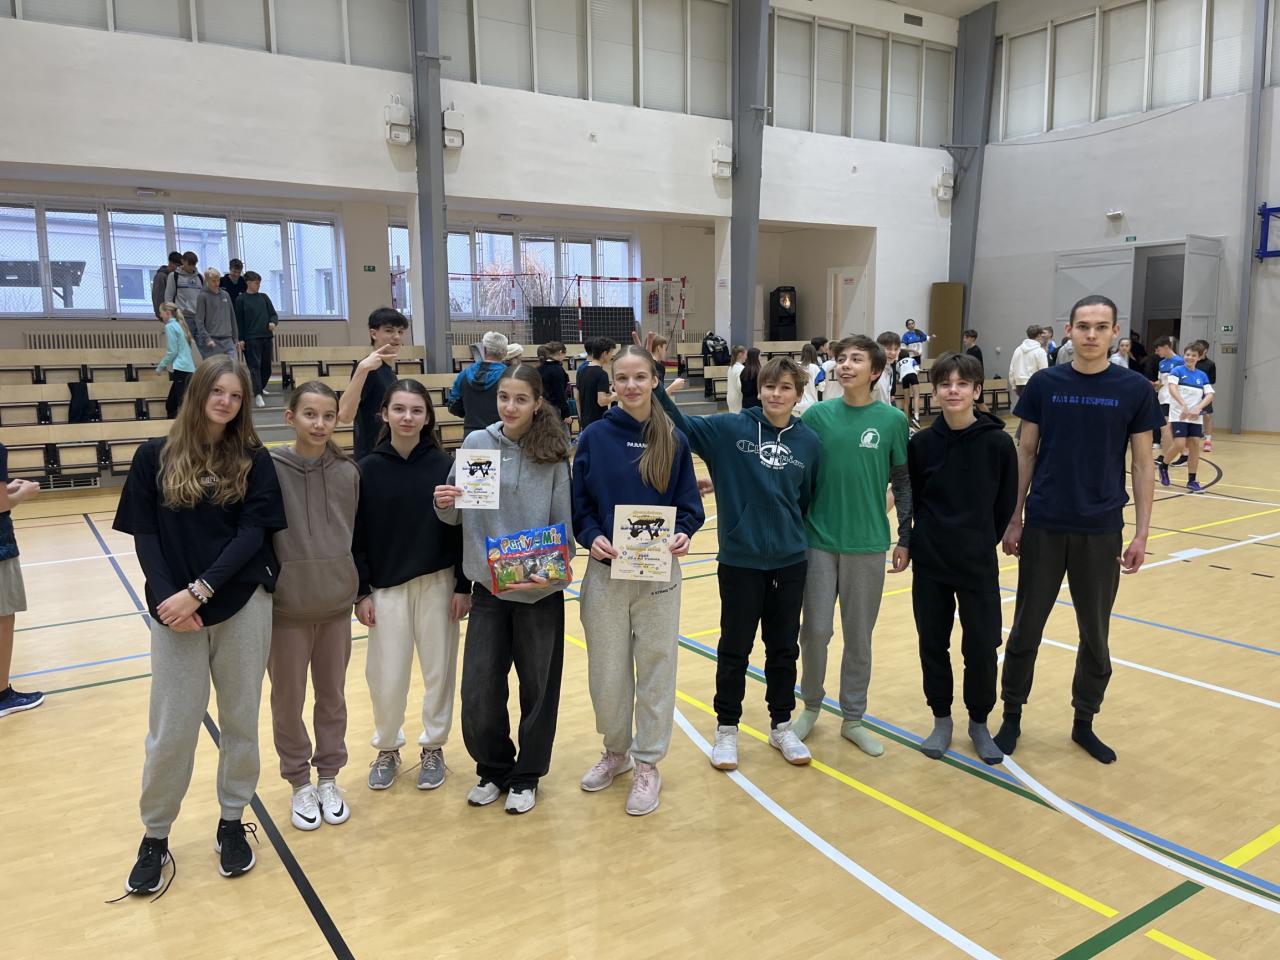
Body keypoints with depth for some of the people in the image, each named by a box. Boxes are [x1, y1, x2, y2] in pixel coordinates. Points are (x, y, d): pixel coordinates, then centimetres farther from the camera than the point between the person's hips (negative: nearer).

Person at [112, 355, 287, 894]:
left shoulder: (253, 459, 1)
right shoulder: (155, 457, 2)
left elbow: (254, 532, -7)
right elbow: (144, 535, -1)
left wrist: (200, 590, -16)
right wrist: (167, 597, -13)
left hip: (243, 606, 0)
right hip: (175, 610, 0)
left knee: (240, 721, 10)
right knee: (171, 729, 5)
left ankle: (232, 823, 28)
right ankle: (154, 837, 25)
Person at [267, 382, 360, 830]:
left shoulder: (348, 472, -2)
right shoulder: (269, 469, -12)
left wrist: (362, 592, 12)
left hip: (336, 605, 3)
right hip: (285, 607, -2)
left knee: (333, 697, 15)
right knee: (288, 701, 12)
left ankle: (328, 778, 33)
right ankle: (300, 783, 31)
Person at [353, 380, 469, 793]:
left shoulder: (445, 466, -4)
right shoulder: (368, 469, -3)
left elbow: (462, 529, -2)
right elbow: (357, 536, 0)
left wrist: (464, 586, -4)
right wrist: (361, 592, -3)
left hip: (438, 584, 0)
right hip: (387, 587, 0)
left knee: (439, 670, 9)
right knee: (386, 677, 5)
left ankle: (433, 748, 28)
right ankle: (387, 748, 29)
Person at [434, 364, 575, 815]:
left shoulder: (553, 455, -6)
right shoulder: (476, 443, -2)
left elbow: (565, 525, -4)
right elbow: (456, 516, 3)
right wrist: (444, 504, -18)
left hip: (540, 591, -1)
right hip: (488, 588, 1)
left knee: (538, 688, 11)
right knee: (478, 692, 4)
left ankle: (526, 776, 31)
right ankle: (493, 769, 30)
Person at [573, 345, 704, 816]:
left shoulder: (674, 441, 0)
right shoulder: (594, 437, -1)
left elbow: (689, 503, 3)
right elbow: (578, 503, 2)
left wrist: (683, 533, -17)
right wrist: (591, 537, -16)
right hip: (606, 571, 0)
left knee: (655, 667, 8)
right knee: (606, 672, 9)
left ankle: (647, 765, 24)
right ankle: (615, 751, 34)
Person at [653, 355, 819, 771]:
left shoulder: (808, 441, 0)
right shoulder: (730, 429, -7)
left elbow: (808, 500, 9)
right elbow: (680, 425, -14)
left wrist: (806, 541, 12)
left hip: (790, 562, 3)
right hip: (740, 560, -2)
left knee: (784, 648, 15)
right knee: (734, 648, 10)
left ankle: (781, 726, 32)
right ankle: (726, 729, 27)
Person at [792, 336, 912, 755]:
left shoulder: (892, 420, -2)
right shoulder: (818, 415, -1)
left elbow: (903, 483, 4)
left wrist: (904, 538, 3)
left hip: (868, 545, 0)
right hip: (819, 540, 0)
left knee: (859, 635, 9)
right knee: (815, 630, 3)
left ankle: (853, 718, 25)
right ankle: (811, 704, 27)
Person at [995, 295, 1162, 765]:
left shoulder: (1134, 389, -2)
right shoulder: (1044, 384, -1)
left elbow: (1141, 464, 1)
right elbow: (1026, 452, 4)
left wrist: (1141, 532, -2)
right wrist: (1014, 517, 2)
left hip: (1101, 531, 0)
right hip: (1043, 527, 0)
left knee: (1095, 634, 11)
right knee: (1026, 628, 8)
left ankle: (1084, 722, 27)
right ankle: (1012, 715, 23)